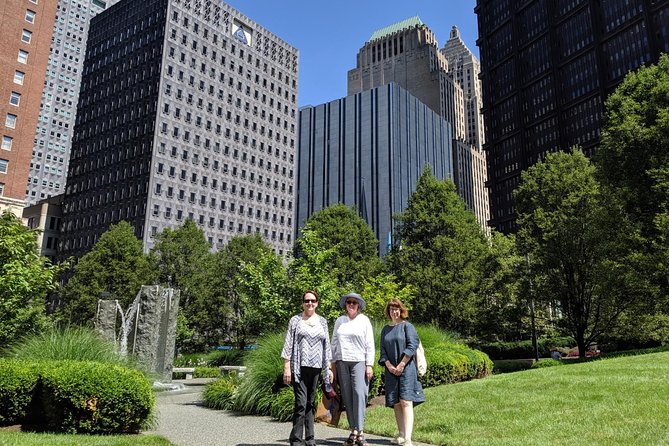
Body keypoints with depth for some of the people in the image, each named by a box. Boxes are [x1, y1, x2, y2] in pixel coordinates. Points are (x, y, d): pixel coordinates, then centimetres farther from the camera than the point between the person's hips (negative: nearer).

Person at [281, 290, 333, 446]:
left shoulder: (322, 321, 12)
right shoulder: (295, 320, 3)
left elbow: (326, 345, 13)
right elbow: (288, 344, 0)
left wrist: (328, 368, 10)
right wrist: (286, 367, -6)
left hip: (316, 367, 3)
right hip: (299, 367, -3)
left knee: (310, 403, 9)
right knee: (301, 403, -9)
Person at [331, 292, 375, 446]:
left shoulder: (364, 320, 3)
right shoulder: (339, 321, 12)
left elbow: (370, 344, 1)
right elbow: (334, 343, 15)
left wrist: (369, 365, -5)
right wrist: (333, 364, 10)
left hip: (359, 361, -3)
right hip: (342, 362, 3)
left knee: (359, 394, -11)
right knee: (347, 397, 3)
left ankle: (360, 432, -9)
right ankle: (353, 431, 10)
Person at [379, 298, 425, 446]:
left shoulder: (407, 326, 2)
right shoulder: (385, 330, 15)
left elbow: (412, 346, -8)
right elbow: (383, 350, 11)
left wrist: (401, 365, -12)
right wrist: (389, 365, -6)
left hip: (406, 369, -5)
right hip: (391, 370, 5)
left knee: (406, 401, -13)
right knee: (396, 403, 5)